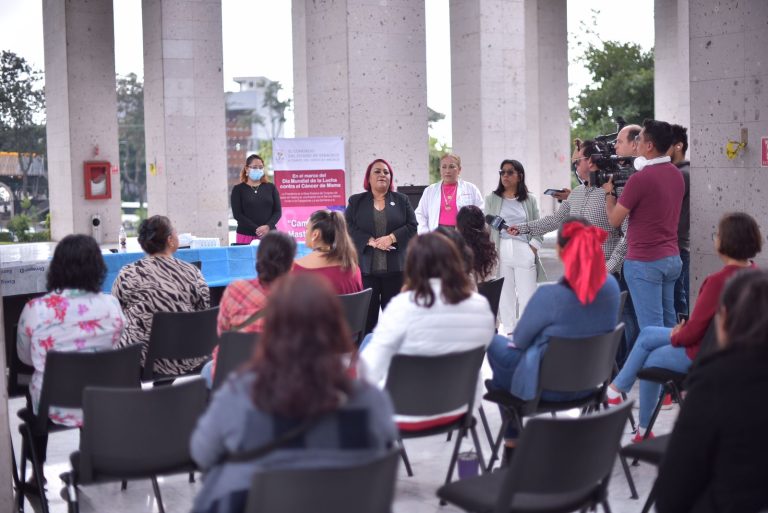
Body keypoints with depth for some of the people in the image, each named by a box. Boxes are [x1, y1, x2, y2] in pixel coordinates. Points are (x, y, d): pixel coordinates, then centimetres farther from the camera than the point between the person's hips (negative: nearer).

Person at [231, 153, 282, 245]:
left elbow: (278, 211, 6)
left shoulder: (271, 187, 11)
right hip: (246, 236, -1)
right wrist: (256, 229, -14)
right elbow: (237, 214, -3)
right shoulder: (238, 189, 5)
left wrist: (268, 226, -13)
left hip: (269, 235, 2)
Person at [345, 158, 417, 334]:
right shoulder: (356, 201, 9)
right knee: (366, 313, -3)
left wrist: (391, 237, -12)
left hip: (395, 267, 1)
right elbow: (349, 227, -1)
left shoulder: (402, 200, 12)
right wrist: (370, 241, -14)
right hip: (366, 266, -1)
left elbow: (412, 227, 4)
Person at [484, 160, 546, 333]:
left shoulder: (529, 200, 10)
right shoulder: (492, 199, 8)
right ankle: (509, 332, 8)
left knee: (527, 295, -3)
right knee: (505, 294, 1)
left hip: (524, 252, 0)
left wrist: (533, 248, -5)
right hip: (501, 252, 0)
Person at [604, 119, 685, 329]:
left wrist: (609, 192, 8)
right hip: (672, 258, 8)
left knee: (651, 328, -5)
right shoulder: (677, 175, 8)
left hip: (645, 262, -8)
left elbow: (615, 220, -8)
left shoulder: (640, 179, -17)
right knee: (669, 325, 13)